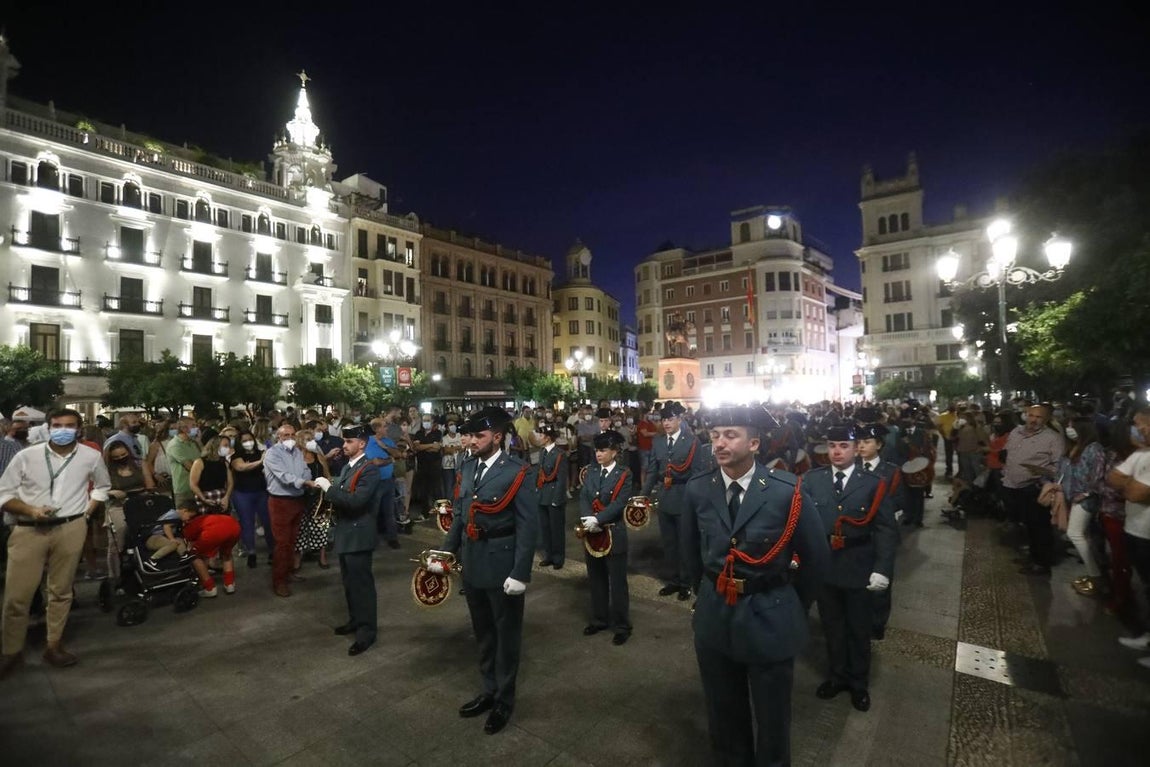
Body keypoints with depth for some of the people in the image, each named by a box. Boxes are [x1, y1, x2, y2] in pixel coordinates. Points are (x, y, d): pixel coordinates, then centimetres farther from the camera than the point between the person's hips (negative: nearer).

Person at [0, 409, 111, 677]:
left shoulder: (91, 457, 2)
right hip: (29, 530, -1)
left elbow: (103, 486, 18)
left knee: (61, 591, 10)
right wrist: (30, 510, -15)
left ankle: (54, 646, 24)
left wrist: (87, 513, 7)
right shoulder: (26, 456, -3)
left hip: (70, 529, 1)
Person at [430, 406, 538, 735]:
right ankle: (489, 690, 43)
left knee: (506, 635, 13)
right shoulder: (469, 467, 3)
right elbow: (460, 515, 11)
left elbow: (528, 526, -18)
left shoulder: (516, 473, -17)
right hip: (472, 566, 7)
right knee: (483, 633, 22)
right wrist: (445, 552, 7)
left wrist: (520, 573, -21)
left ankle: (505, 700, 33)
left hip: (502, 567, -6)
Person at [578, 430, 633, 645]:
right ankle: (599, 619, 33)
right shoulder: (592, 473, 8)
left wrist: (597, 520, -24)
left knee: (617, 582, 4)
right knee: (596, 580, 17)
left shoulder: (624, 474, -8)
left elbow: (619, 504, -17)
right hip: (592, 533, 5)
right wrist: (587, 518, -19)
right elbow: (583, 498, -1)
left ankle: (621, 626, 18)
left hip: (614, 534, -5)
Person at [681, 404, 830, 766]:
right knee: (723, 713, 23)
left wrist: (795, 607, 6)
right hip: (714, 616, 3)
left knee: (771, 718, 20)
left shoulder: (788, 491, -18)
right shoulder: (698, 490, -9)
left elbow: (816, 556, -4)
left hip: (770, 619, -2)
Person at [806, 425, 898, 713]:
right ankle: (836, 676, 41)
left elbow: (886, 529, -10)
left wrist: (882, 568, -19)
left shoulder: (874, 484, -7)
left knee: (859, 629, 18)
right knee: (832, 627, 19)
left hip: (858, 569, -1)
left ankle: (859, 683, 40)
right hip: (822, 566, 1)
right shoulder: (811, 479, -4)